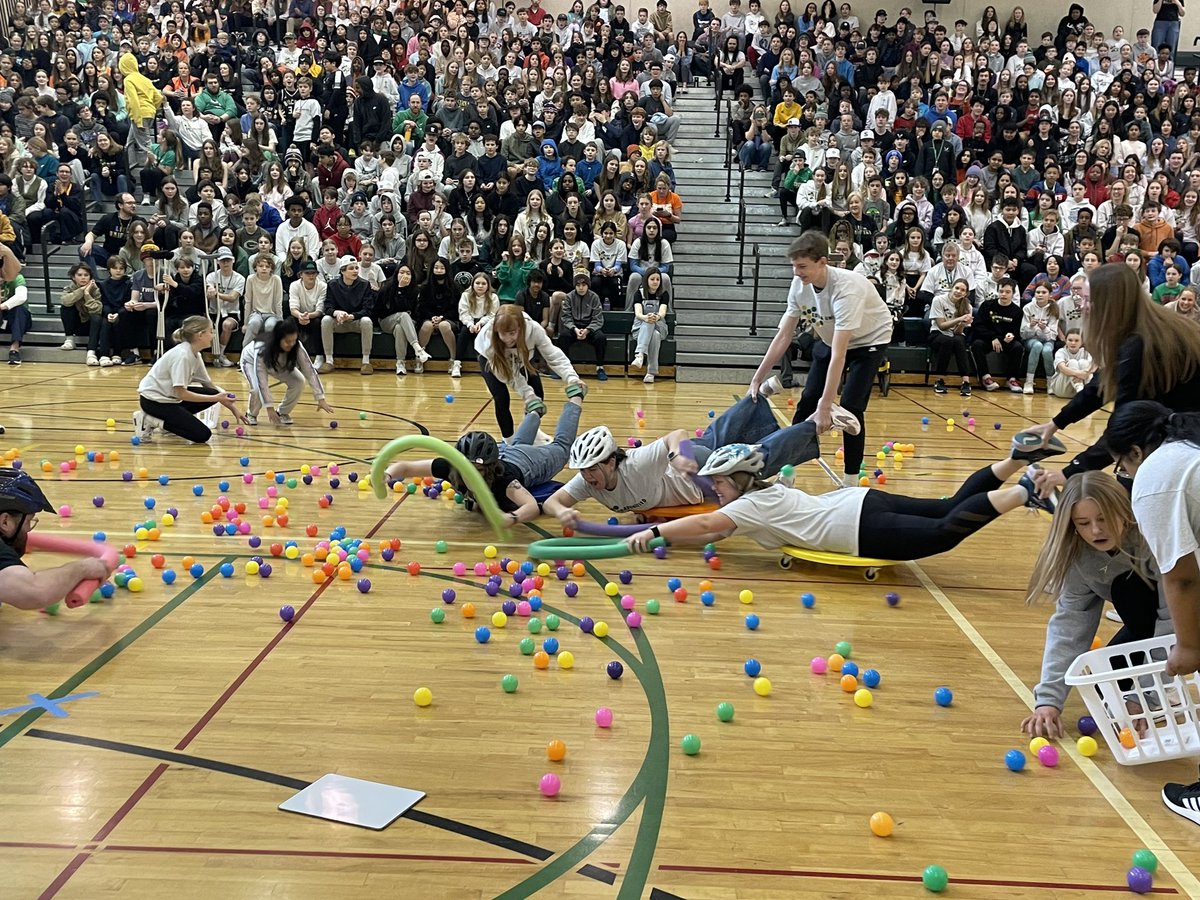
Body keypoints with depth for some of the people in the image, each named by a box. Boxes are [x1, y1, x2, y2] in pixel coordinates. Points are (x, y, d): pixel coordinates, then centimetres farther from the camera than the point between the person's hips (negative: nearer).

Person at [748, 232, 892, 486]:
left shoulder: (846, 288, -38)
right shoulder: (800, 284, -19)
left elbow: (839, 355, -41)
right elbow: (783, 336, -10)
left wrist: (825, 407, -43)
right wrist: (757, 379, -12)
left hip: (869, 341, -6)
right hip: (830, 339, 6)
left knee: (851, 406, -17)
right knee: (808, 400, -3)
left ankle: (851, 480, -4)